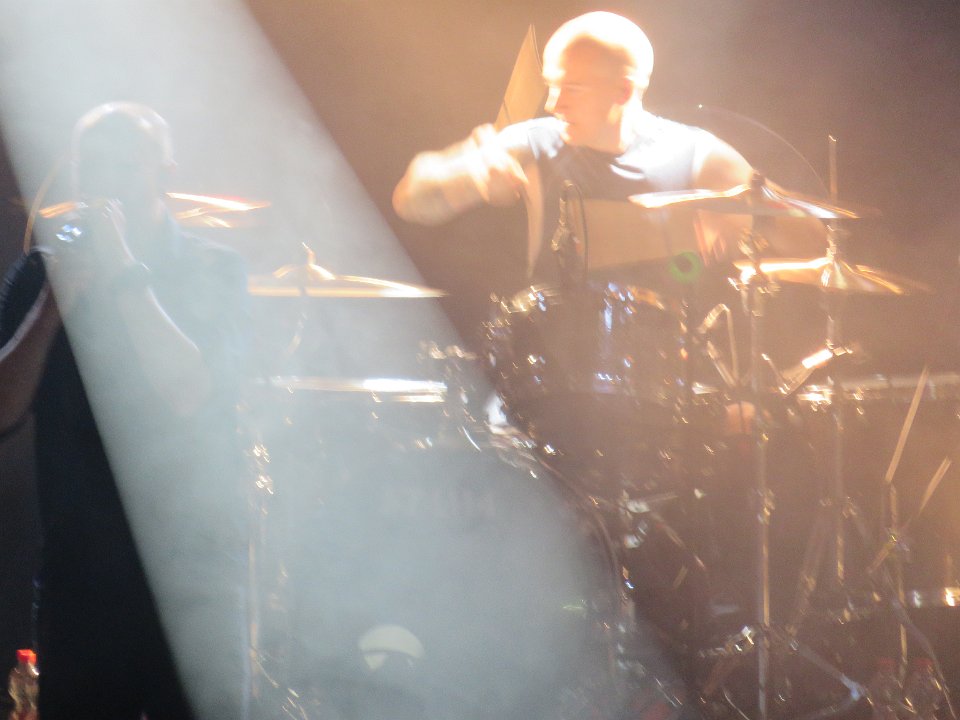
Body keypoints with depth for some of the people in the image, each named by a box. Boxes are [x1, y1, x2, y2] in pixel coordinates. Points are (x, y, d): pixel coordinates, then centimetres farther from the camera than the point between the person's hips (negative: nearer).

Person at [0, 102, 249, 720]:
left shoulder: (213, 273, 3)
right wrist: (57, 299, -11)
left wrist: (125, 274, -14)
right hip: (79, 573, 2)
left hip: (191, 570, -2)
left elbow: (190, 393, -13)